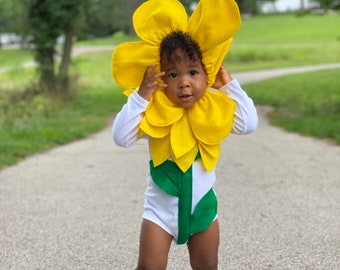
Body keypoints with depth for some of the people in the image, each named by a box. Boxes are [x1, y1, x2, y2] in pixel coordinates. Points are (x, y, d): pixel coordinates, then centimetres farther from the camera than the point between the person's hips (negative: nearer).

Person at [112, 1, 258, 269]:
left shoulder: (213, 108, -7)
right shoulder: (154, 111, -16)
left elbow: (248, 123, -12)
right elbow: (122, 137, -24)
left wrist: (230, 86, -12)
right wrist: (141, 96, -30)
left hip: (203, 205, 3)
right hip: (161, 209, -3)